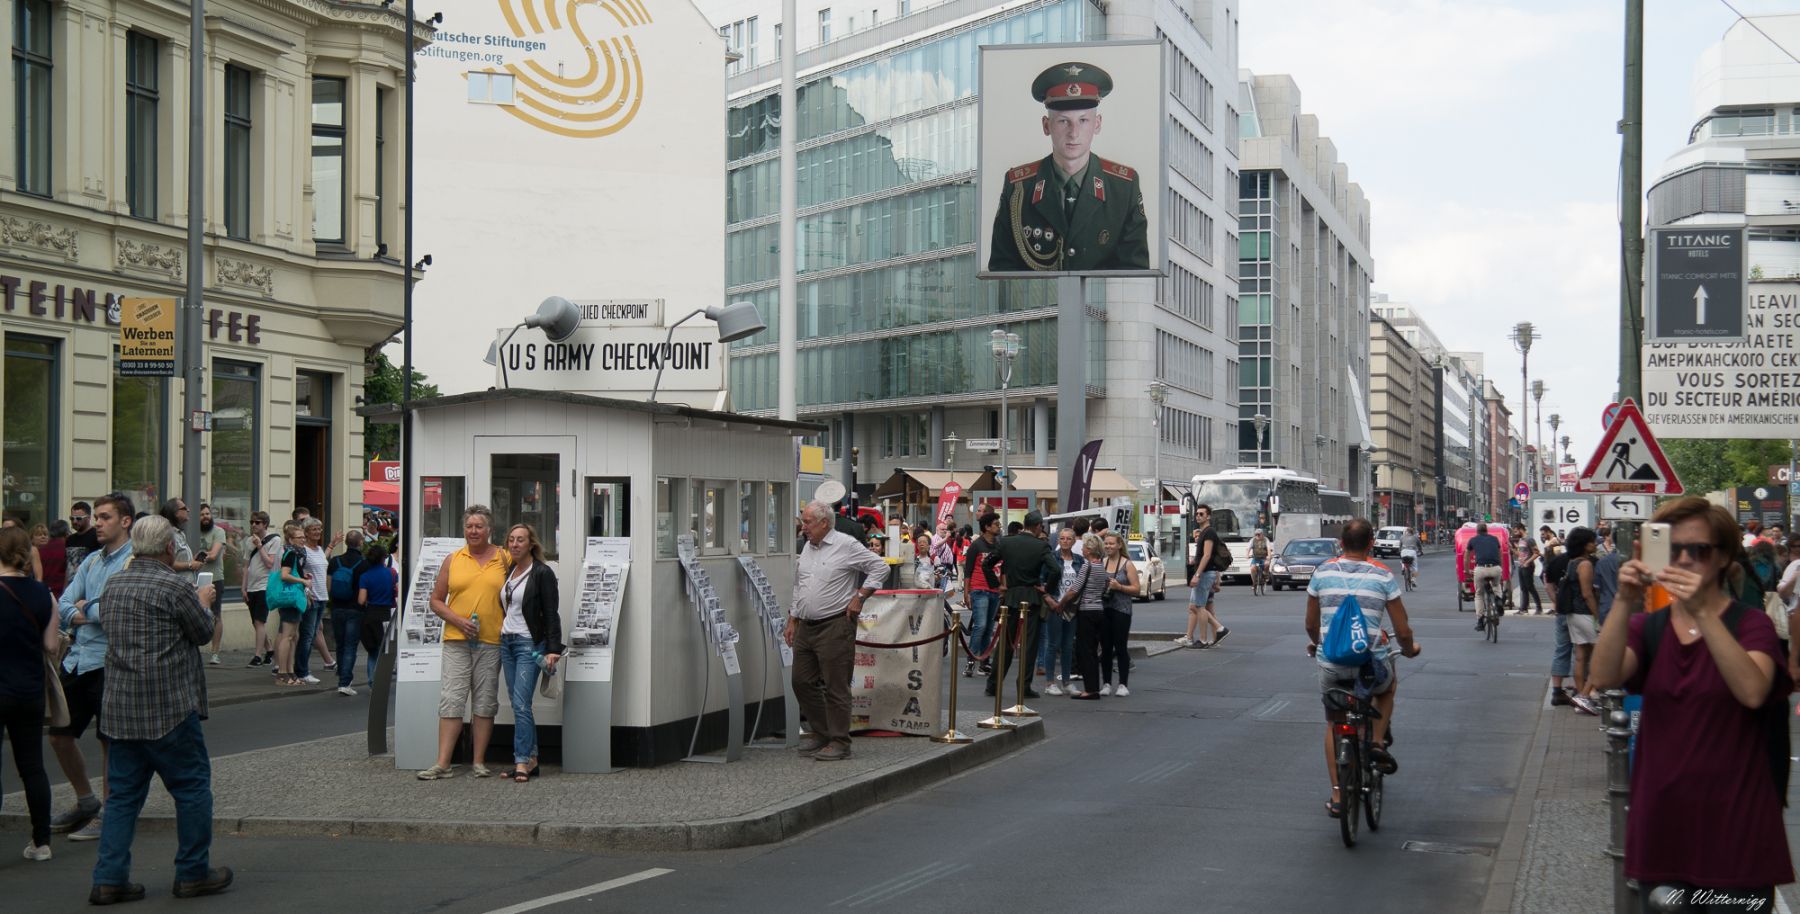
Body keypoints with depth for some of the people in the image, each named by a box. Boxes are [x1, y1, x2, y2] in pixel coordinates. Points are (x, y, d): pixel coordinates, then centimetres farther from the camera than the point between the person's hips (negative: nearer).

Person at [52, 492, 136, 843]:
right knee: (59, 734, 13)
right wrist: (83, 615, -11)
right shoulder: (91, 560, 14)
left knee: (110, 740, 3)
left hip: (109, 663, -8)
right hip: (77, 658, 8)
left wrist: (86, 609, -5)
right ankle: (85, 801, 31)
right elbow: (63, 607, 10)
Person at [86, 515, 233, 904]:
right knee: (192, 787, 6)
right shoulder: (176, 586, -14)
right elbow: (203, 633, -4)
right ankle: (193, 872, 12)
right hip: (169, 709, -7)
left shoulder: (115, 583, 8)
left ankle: (110, 878, 6)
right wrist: (203, 603, 17)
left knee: (122, 793, 10)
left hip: (121, 708, 7)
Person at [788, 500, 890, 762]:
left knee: (835, 686, -4)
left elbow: (879, 568, -8)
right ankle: (819, 732, 25)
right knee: (802, 682, 11)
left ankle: (839, 742, 2)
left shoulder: (846, 546, -9)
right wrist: (792, 622, 19)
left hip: (835, 626, -8)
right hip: (806, 627, 8)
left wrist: (859, 597, -10)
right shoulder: (807, 548, 14)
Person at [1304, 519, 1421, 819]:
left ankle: (1337, 797, 17)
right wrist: (1409, 649, 20)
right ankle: (1378, 741, 17)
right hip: (1372, 664, -1)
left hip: (1331, 666, 1)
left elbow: (1311, 625, 12)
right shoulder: (1383, 577, -5)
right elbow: (1402, 631, -2)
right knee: (1389, 684, 35)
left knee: (1334, 725, 20)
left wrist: (1315, 645, 34)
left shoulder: (1323, 573, 1)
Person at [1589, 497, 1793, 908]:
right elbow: (1603, 677, -13)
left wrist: (1702, 613, -31)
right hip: (1661, 822, 3)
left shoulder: (1750, 624, -2)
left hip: (1732, 824, -3)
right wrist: (1623, 603, -25)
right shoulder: (1648, 626, 8)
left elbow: (1753, 692, -24)